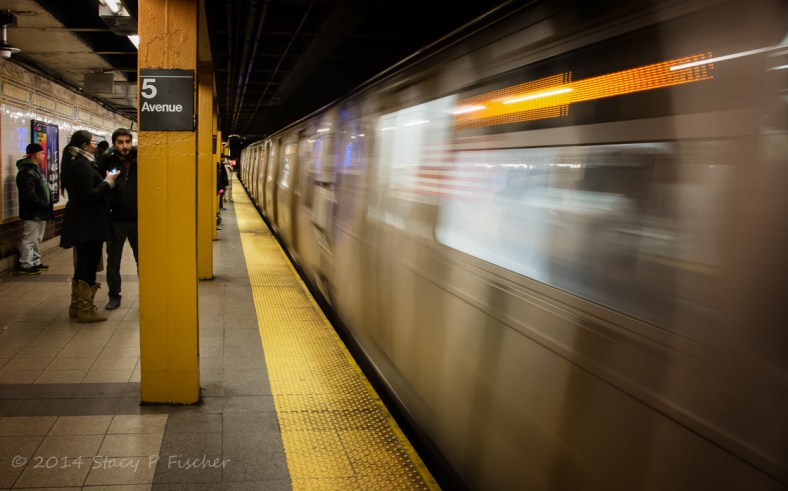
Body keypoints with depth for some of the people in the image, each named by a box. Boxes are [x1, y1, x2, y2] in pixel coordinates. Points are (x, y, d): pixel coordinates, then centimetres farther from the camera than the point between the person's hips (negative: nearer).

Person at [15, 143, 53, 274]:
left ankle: (35, 262, 27)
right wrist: (44, 205, -19)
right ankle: (25, 265, 4)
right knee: (29, 240, -3)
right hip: (32, 213, -11)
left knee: (37, 240, 17)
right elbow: (29, 195, -25)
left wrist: (46, 207, 12)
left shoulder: (36, 169, 16)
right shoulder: (26, 172, -17)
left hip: (40, 212, 11)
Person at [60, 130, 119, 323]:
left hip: (80, 223, 10)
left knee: (83, 263, 18)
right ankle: (86, 310, 5)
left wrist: (105, 180, 8)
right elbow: (88, 196, -23)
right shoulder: (82, 165, -17)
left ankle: (76, 306, 27)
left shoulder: (75, 163, 14)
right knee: (90, 264, -2)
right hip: (88, 224, -10)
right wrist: (108, 182, -14)